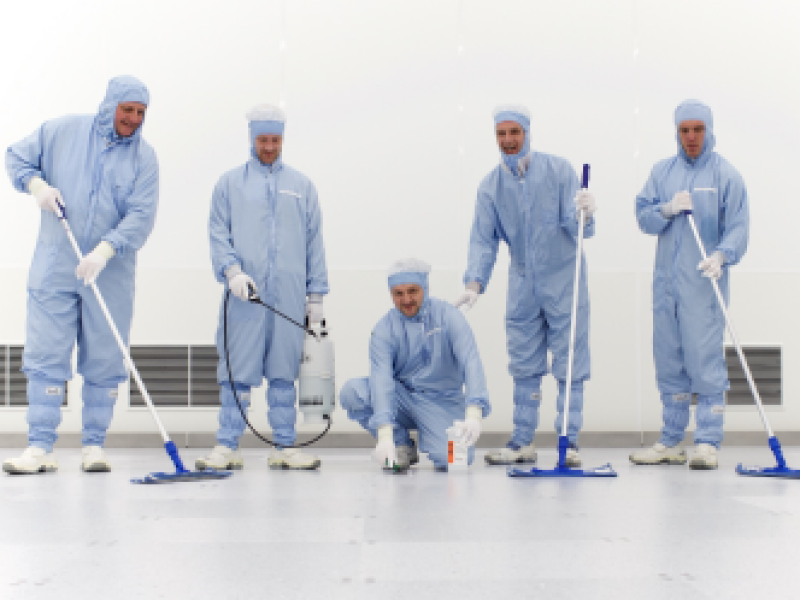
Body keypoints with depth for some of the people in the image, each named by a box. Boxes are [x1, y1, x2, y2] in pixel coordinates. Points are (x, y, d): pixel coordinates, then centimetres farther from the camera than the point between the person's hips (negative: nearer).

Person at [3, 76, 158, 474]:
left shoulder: (143, 157, 2)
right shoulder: (61, 132, 4)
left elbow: (141, 215, -7)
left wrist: (104, 251, -20)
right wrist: (36, 184, -6)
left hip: (111, 274, 1)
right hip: (54, 269, 0)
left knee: (104, 363, 3)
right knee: (45, 356, -3)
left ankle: (94, 445, 13)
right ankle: (40, 447, 0)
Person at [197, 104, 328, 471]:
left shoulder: (301, 186, 15)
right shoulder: (229, 183, 10)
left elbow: (314, 242, 13)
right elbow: (218, 234, 4)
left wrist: (316, 294, 8)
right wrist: (231, 270, -14)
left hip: (289, 296, 2)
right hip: (244, 295, -1)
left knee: (284, 372, 4)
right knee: (236, 371, -1)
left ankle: (284, 447, 10)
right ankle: (227, 446, 4)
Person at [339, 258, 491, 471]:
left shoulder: (448, 316, -11)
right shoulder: (383, 330, -9)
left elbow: (471, 363, -22)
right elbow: (381, 379, -22)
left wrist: (473, 415, -40)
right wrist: (385, 436, -37)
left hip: (442, 402, -2)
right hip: (401, 396, 2)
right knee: (351, 392, -25)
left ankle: (429, 439, 8)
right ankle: (402, 446, -4)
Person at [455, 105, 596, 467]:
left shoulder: (558, 170, -8)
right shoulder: (490, 187, 0)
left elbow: (573, 225, -12)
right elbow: (484, 239, -2)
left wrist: (583, 214, -36)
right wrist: (475, 283, -16)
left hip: (564, 281, -3)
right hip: (522, 285, 3)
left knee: (570, 366, -2)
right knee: (524, 367, 8)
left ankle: (568, 443, 5)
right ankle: (522, 443, 17)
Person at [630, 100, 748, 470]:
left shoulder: (725, 174, 0)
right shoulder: (662, 172, 13)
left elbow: (738, 226, -6)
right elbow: (643, 217, 9)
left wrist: (721, 255, -23)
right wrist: (668, 209, -11)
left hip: (704, 281, -4)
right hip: (665, 281, 4)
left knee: (706, 359, -8)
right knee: (668, 361, 8)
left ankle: (707, 443, -3)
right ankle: (671, 443, 17)